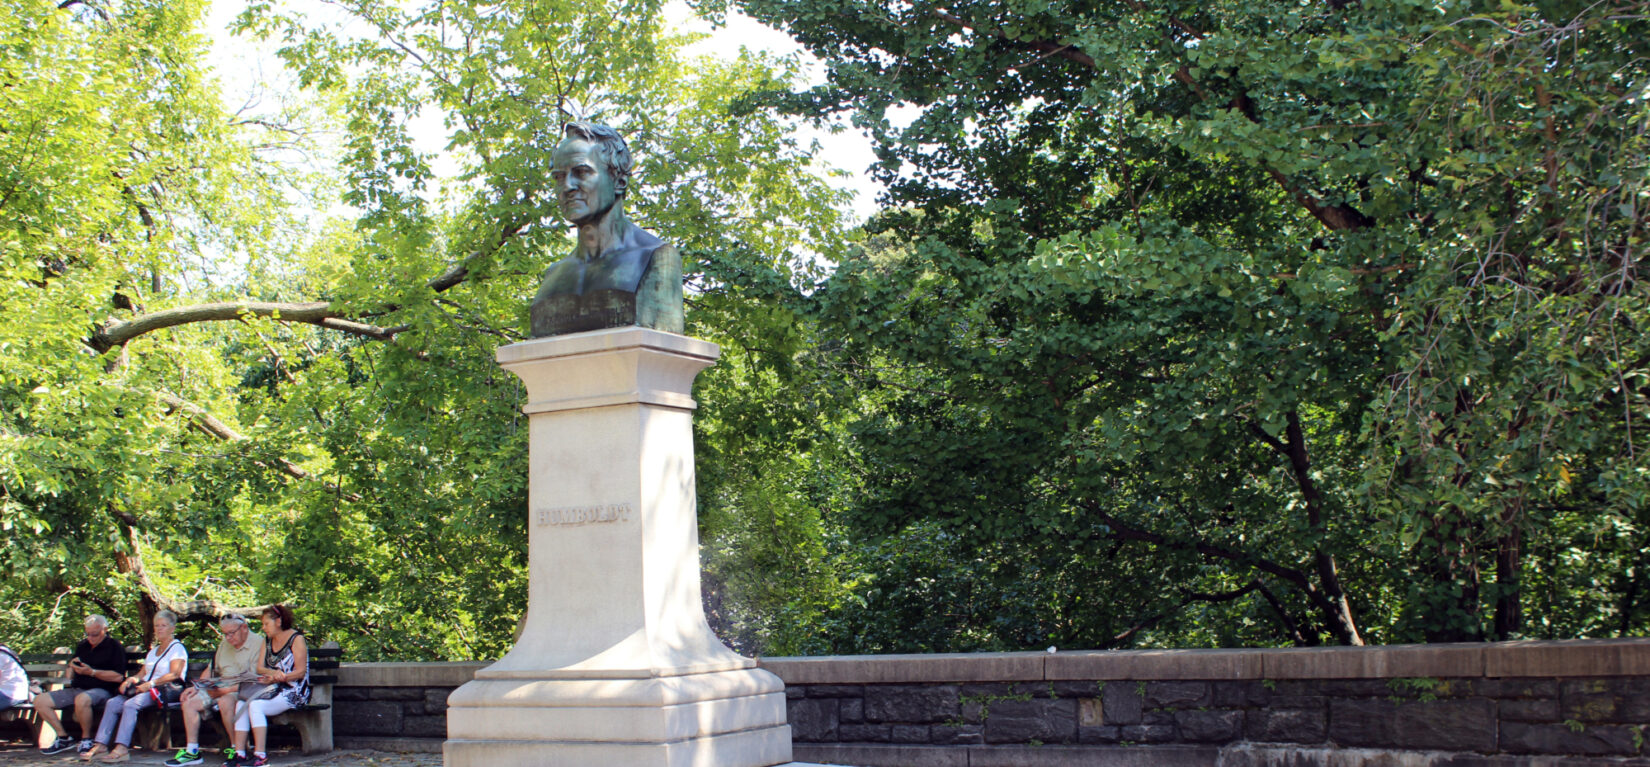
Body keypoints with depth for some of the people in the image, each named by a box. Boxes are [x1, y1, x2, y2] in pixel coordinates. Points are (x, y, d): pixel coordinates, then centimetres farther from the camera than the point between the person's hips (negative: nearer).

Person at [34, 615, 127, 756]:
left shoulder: (114, 646, 0)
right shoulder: (82, 646, 20)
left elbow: (118, 676, -12)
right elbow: (70, 676, 25)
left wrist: (92, 672, -16)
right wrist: (72, 668, 1)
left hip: (100, 690, -7)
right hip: (76, 689, 8)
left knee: (82, 699, -41)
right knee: (40, 700, -7)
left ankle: (86, 739, -18)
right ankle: (64, 738, -2)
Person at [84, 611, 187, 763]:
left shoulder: (177, 648, 3)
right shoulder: (153, 651, 29)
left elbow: (174, 674, -12)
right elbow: (142, 673, 23)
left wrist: (151, 684, -22)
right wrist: (131, 679, -1)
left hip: (166, 690, -8)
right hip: (145, 688, 8)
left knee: (130, 704, -32)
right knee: (112, 703, -14)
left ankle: (122, 749, -39)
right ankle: (100, 746, -19)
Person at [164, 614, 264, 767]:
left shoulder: (258, 644, -12)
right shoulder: (224, 645, 17)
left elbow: (254, 680, -19)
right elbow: (210, 670, 24)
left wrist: (225, 690, -22)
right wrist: (196, 687, 7)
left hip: (242, 689, -8)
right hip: (219, 687, 8)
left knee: (225, 702, -37)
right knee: (189, 703, -7)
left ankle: (238, 748, -25)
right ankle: (192, 751, -6)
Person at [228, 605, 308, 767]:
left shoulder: (296, 639, -6)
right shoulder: (267, 640, 16)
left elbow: (301, 672, -13)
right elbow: (260, 668, 7)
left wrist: (274, 678, -23)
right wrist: (273, 672, -16)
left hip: (293, 692, -7)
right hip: (274, 689, 7)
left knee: (256, 705, -29)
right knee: (241, 704, -18)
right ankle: (239, 753, -21)